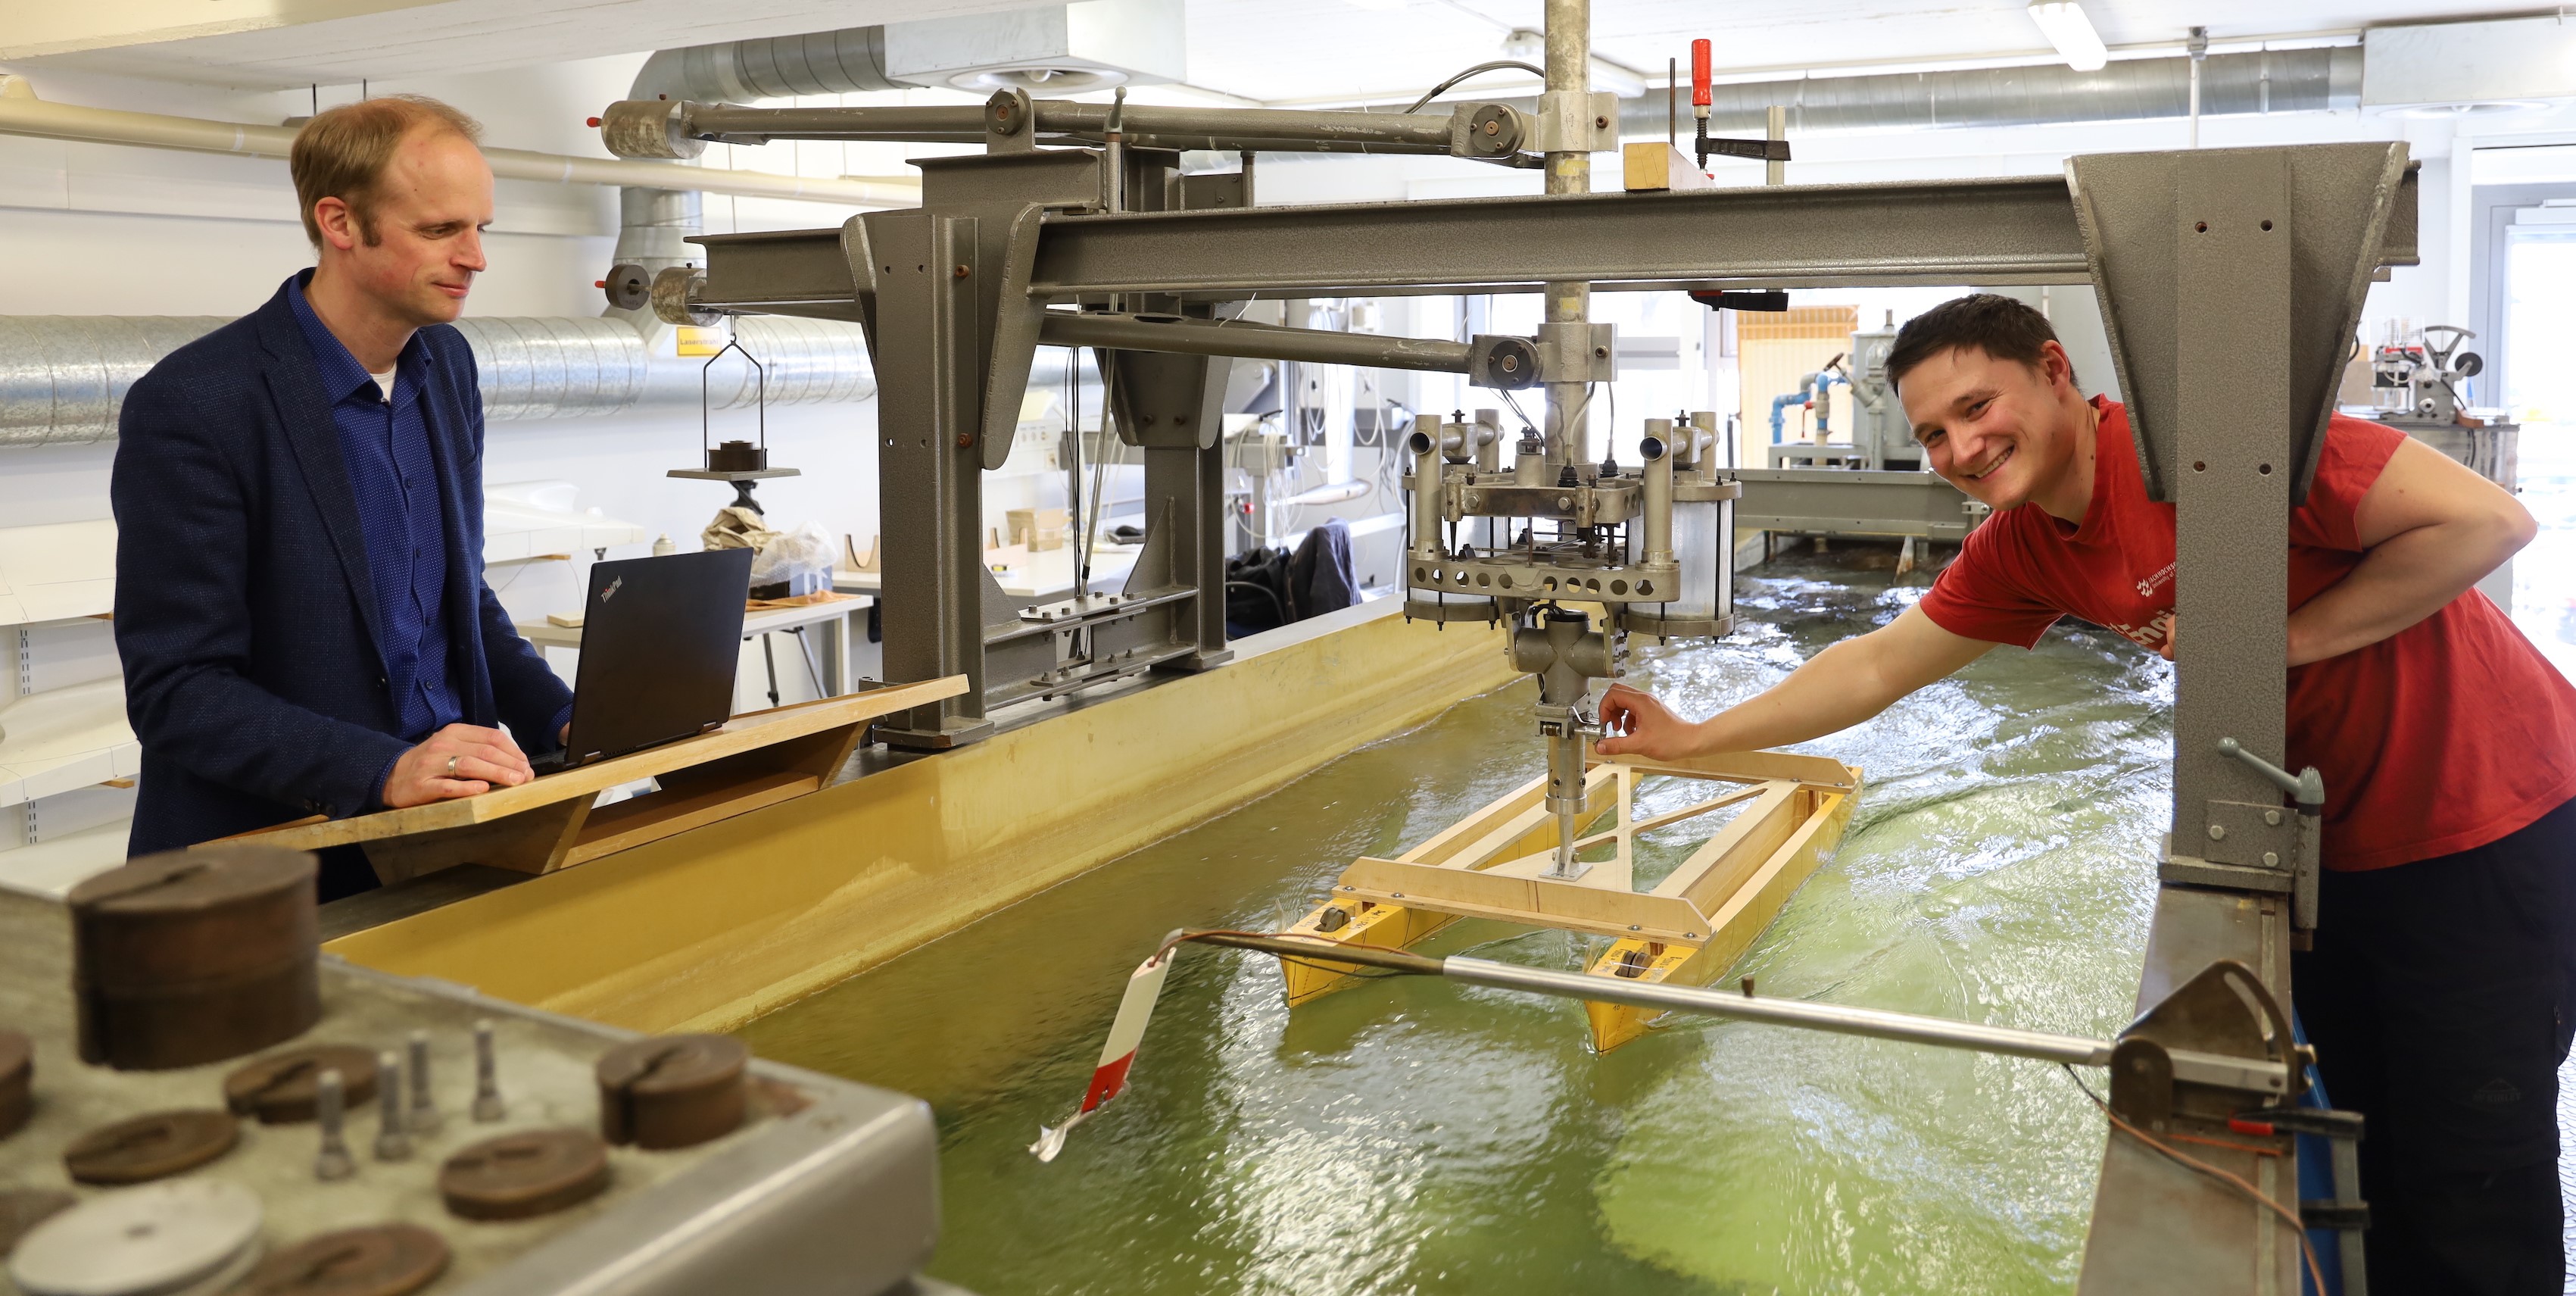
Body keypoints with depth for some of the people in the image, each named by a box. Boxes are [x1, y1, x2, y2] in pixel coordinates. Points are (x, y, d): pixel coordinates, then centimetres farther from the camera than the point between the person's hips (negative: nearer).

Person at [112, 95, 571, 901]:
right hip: (267, 863, -5)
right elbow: (174, 690, -13)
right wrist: (382, 771, -27)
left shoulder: (447, 364, 9)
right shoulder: (189, 407, -14)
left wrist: (566, 718, 1)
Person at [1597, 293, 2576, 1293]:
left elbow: (2488, 520, -25)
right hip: (2332, 836, 7)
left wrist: (2281, 639, -23)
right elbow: (1878, 666, 8)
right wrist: (1691, 740, 6)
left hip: (2483, 822, -7)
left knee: (2473, 1182, 2)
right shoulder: (2021, 552, -1)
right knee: (2375, 1142, 18)